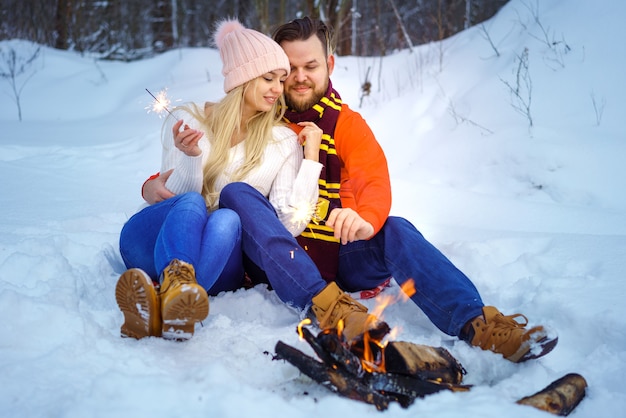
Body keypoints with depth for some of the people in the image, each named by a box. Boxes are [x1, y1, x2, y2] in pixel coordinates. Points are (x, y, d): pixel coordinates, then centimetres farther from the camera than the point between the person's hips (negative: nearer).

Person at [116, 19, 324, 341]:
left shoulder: (284, 142, 4)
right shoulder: (187, 120, 3)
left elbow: (290, 225, -5)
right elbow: (175, 198, -2)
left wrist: (311, 157, -8)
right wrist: (190, 158, -20)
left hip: (220, 260, 0)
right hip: (151, 244, 0)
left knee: (227, 218, -32)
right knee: (192, 203, -31)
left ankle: (163, 305, -59)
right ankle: (178, 284, -61)